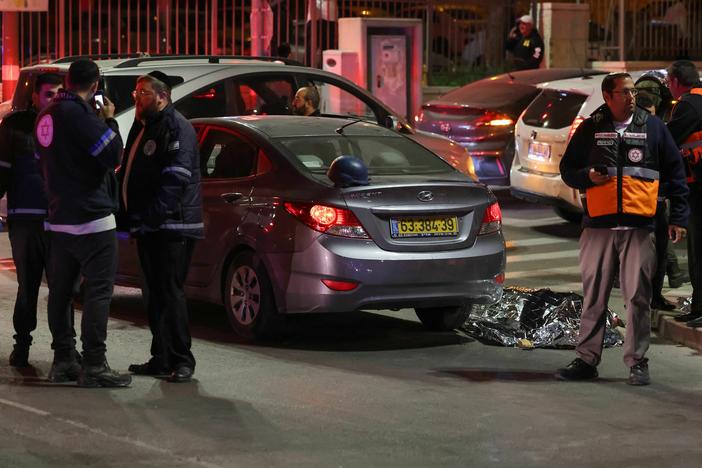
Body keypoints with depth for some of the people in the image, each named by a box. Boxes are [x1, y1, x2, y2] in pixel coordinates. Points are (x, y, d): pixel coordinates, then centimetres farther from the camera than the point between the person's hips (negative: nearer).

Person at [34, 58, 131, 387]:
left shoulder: (47, 116, 11)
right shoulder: (78, 114, -17)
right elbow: (113, 155, -20)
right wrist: (109, 120, -5)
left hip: (59, 218, 9)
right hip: (91, 217, -9)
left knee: (60, 291, 12)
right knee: (98, 290, -6)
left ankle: (63, 361, 16)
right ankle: (93, 366, -9)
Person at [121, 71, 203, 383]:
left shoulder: (176, 127, -9)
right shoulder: (141, 127, 20)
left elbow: (175, 179, -19)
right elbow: (129, 174, 24)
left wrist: (150, 216, -23)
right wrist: (131, 218, 12)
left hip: (172, 227, -9)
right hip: (148, 227, 9)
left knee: (170, 293, -9)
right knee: (155, 294, 11)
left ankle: (181, 361, -5)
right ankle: (161, 359, 16)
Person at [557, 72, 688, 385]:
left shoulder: (653, 127, 8)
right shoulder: (589, 129, 8)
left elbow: (674, 172, 12)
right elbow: (567, 169, 15)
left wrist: (678, 216, 7)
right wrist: (588, 176, -7)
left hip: (639, 228, -1)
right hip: (598, 226, 1)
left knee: (638, 297, -2)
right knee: (593, 297, 5)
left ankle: (637, 362, 6)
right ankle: (586, 359, 12)